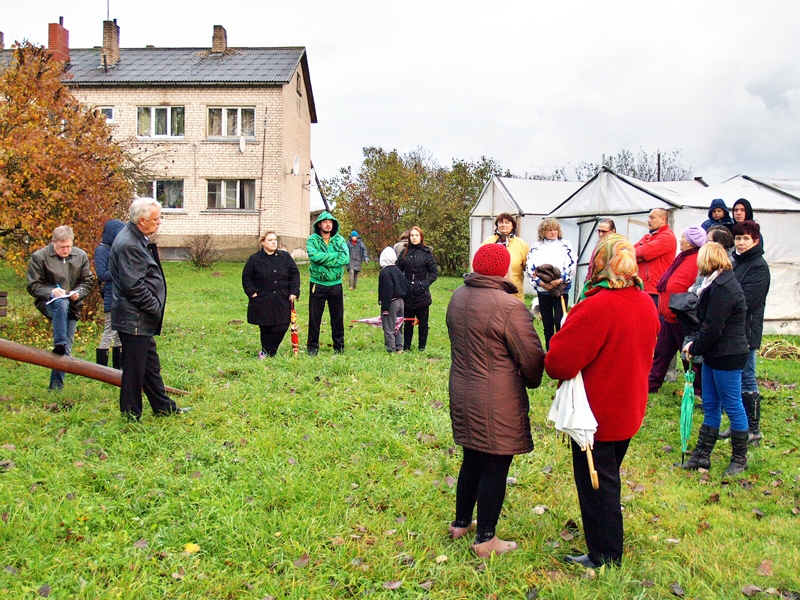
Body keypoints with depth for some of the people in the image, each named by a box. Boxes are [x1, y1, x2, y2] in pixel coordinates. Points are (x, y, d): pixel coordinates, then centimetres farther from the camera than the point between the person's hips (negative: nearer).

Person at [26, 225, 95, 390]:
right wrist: (51, 292, -24)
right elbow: (33, 286, -6)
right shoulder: (39, 257, -6)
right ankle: (59, 344, -37)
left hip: (72, 307, 3)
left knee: (66, 349, 1)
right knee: (61, 302, -40)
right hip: (49, 303, -3)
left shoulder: (81, 256, 3)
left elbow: (88, 281, 8)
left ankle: (56, 385, 9)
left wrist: (78, 293, -13)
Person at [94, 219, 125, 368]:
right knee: (110, 331, -4)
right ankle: (102, 367, 4)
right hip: (112, 298, -8)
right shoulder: (102, 250, -9)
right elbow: (101, 274, -15)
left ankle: (119, 366, 23)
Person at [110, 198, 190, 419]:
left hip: (142, 319, 11)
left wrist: (155, 306, 16)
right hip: (134, 319, -11)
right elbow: (133, 285, -25)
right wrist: (155, 307, -16)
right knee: (134, 368, 0)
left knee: (151, 365, 19)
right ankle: (131, 417, 12)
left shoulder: (139, 240, 13)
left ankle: (164, 407, 31)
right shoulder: (128, 245, -20)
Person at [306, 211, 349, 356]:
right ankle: (312, 346, 17)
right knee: (314, 318, 5)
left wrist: (324, 260, -17)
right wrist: (335, 255, -16)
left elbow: (346, 258, -11)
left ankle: (339, 347, 20)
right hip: (317, 285, -2)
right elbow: (313, 256, -21)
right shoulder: (312, 239, -1)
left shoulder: (339, 240, 4)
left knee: (338, 318, 9)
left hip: (335, 284, 2)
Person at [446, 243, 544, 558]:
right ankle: (485, 540, 19)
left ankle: (461, 523, 37)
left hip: (462, 395, 8)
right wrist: (532, 381, 6)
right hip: (497, 405, -7)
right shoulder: (509, 307, -21)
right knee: (495, 470, 7)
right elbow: (532, 356, -15)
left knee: (472, 461, 23)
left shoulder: (458, 297, 2)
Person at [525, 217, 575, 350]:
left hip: (561, 289, -2)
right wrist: (541, 282, -13)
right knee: (547, 323, 8)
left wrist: (561, 280, -17)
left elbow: (571, 266, -3)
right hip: (542, 290, 2)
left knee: (559, 322, -9)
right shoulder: (535, 247, 9)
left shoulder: (565, 245, 6)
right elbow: (530, 268, 0)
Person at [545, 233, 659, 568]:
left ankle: (604, 557, 21)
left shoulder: (596, 307, -26)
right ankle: (608, 546, 42)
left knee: (595, 484, 8)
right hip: (629, 412, 8)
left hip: (597, 415, -8)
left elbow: (559, 362, -26)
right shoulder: (647, 304, 0)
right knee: (607, 479, 25)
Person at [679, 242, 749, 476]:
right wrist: (694, 342, 4)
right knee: (710, 406, 13)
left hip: (727, 357, -10)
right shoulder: (716, 283, 11)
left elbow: (713, 327, -21)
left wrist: (695, 348, -10)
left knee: (732, 406, 3)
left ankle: (739, 459, 17)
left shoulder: (724, 287, -20)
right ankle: (701, 456, 21)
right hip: (714, 355, 10)